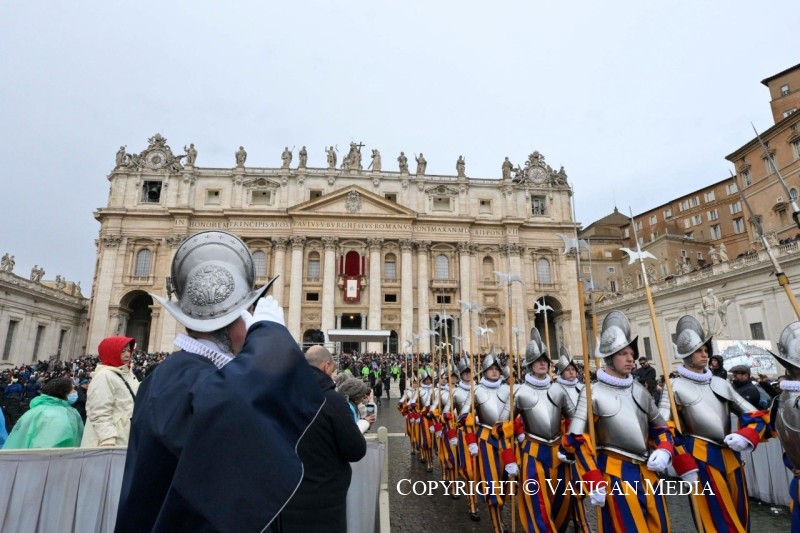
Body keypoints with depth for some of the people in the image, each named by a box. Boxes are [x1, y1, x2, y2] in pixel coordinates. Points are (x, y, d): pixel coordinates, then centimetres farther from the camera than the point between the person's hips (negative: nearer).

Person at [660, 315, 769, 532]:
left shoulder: (720, 383, 11)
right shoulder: (676, 387, -7)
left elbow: (757, 415, 13)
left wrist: (746, 437, -8)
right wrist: (686, 468, -15)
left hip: (730, 456, 6)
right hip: (700, 459, -6)